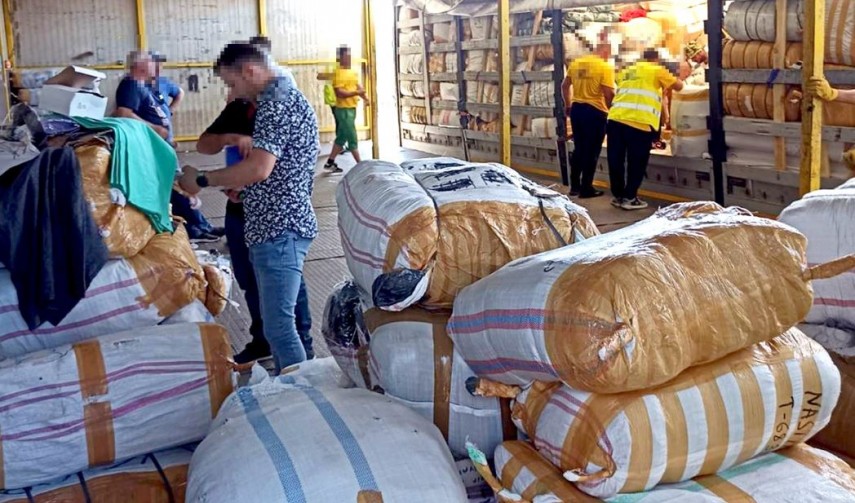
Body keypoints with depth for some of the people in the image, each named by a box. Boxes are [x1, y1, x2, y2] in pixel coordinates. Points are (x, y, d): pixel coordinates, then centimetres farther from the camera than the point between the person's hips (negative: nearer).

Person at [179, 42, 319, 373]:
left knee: (278, 326, -10)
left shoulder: (276, 103, -14)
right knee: (276, 320, 16)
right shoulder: (285, 97, 19)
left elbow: (259, 168, -25)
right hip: (274, 227, 11)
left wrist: (201, 180, -14)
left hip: (279, 230, -11)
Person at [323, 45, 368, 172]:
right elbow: (339, 92, -23)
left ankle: (330, 162, 23)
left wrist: (364, 97, 0)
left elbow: (357, 86, 18)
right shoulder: (339, 73, -15)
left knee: (342, 137, 14)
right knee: (352, 138, -3)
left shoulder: (352, 72, 14)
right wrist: (356, 93, -27)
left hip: (351, 108, 9)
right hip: (344, 110, -9)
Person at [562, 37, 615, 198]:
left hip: (576, 109, 6)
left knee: (578, 149, 16)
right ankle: (586, 188, 8)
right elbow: (608, 93, -16)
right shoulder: (605, 67, -12)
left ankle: (574, 186, 21)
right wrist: (610, 109, 1)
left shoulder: (575, 63, 7)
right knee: (592, 151, 3)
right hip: (595, 111, -6)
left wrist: (569, 106, 22)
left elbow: (565, 86, 13)